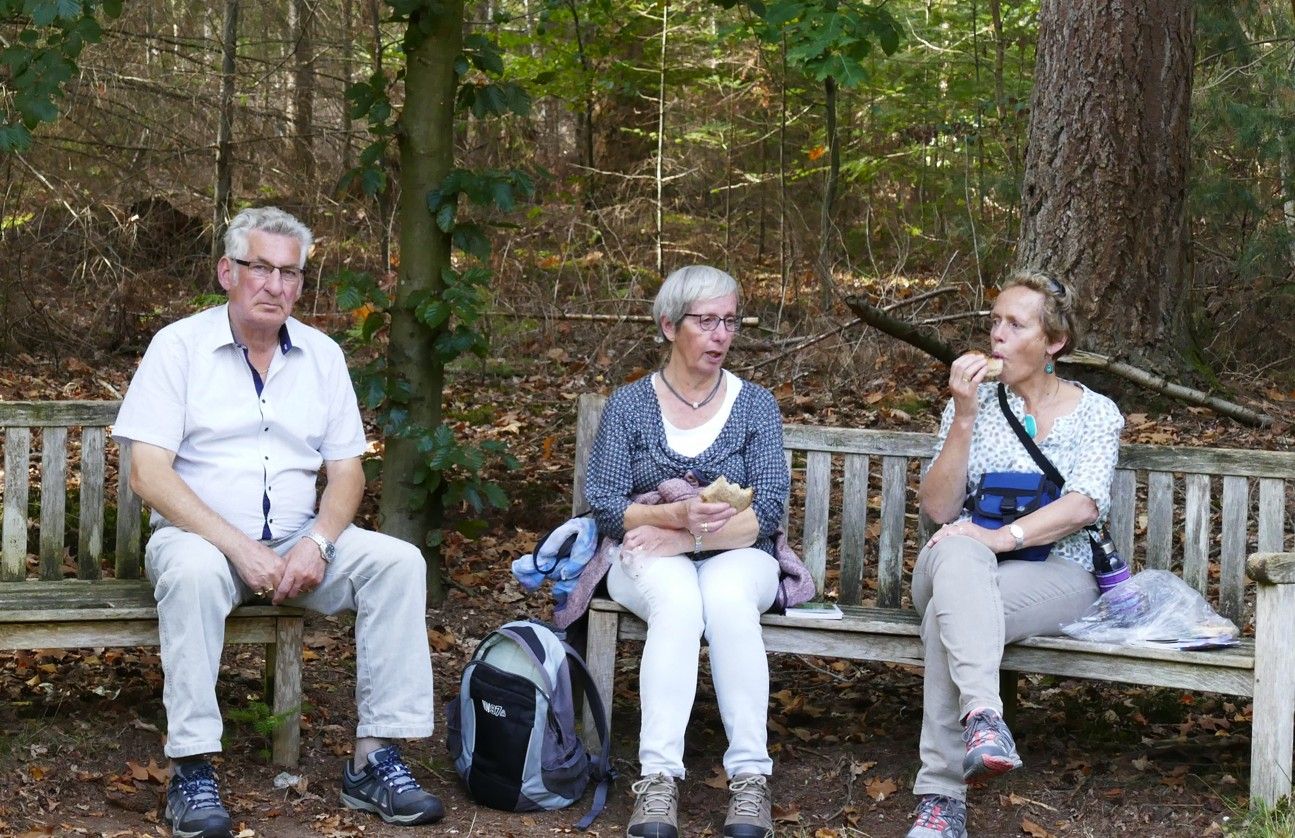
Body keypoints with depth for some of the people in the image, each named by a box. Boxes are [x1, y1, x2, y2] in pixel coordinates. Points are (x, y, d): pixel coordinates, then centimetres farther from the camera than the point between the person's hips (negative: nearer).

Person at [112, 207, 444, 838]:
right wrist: (240, 548, -22)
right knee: (193, 571, -38)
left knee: (398, 562, -20)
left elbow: (346, 471, 8)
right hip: (199, 536, -4)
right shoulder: (180, 347, -4)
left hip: (299, 544, 4)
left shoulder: (321, 355, 9)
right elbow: (149, 474, -12)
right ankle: (191, 772, -32)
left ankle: (375, 759, -19)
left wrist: (317, 544, -14)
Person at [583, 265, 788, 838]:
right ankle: (658, 780, -42)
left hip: (737, 558, 0)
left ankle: (750, 779, -37)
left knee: (726, 598, -36)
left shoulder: (755, 405, 5)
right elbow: (605, 505, -4)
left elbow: (769, 511, -4)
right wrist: (674, 515, -22)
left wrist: (690, 537, -17)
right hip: (651, 561, 0)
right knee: (677, 603, -36)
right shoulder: (629, 406, 5)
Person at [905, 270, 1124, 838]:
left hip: (1055, 574, -1)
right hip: (963, 568, 1)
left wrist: (1000, 537, -25)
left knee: (947, 614, -35)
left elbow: (1084, 506, -10)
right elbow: (938, 508, 2)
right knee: (957, 554, -39)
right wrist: (964, 418, -10)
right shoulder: (973, 403, 13)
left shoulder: (1096, 414, 8)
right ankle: (983, 717, -58)